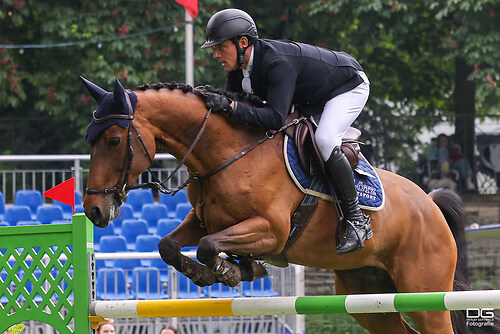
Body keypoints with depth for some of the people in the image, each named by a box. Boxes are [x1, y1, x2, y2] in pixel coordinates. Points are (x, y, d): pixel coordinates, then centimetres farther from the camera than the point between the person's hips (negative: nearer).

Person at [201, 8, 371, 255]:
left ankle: (357, 219, -23)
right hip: (311, 98, 10)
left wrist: (230, 107, -53)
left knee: (324, 140, -31)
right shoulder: (238, 66, -12)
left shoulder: (278, 63, -39)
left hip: (349, 86, -10)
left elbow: (276, 117, -46)